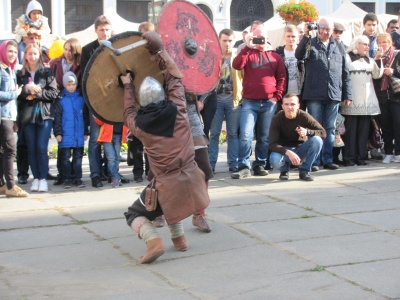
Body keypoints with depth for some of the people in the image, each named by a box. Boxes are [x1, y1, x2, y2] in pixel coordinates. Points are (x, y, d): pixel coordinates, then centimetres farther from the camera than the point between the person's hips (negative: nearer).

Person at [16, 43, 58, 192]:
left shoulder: (47, 72, 4)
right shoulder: (21, 74, 10)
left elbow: (53, 93, -2)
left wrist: (36, 94, -11)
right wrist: (26, 89, -13)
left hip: (45, 114, -2)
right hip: (28, 115, 2)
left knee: (42, 148, -8)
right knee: (31, 149, 3)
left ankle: (43, 178, -1)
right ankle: (36, 178, 11)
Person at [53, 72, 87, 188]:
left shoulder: (81, 98, 6)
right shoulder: (61, 99, -2)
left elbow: (85, 116, 11)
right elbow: (57, 117, -3)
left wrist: (85, 132, 11)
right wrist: (58, 132, -7)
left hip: (79, 135, 2)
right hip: (66, 135, -2)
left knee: (78, 157, 7)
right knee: (66, 157, 3)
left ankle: (78, 178, 13)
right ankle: (67, 179, 10)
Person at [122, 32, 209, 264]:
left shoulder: (139, 124, -4)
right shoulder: (177, 110, -4)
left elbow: (129, 112, 21)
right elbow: (176, 78, 11)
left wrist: (128, 86, 34)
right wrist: (161, 53, 20)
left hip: (167, 185, -3)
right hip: (191, 179, 3)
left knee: (135, 215, 16)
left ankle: (153, 241, -12)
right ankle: (179, 238, 30)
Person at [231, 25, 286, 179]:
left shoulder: (275, 56, 13)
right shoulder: (248, 54, 9)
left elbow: (282, 78, 10)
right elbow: (236, 65, -10)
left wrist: (277, 96, -2)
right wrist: (247, 47, -13)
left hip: (269, 103, 2)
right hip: (249, 102, -2)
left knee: (265, 137, 6)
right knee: (245, 135, -13)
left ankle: (260, 165, 16)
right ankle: (244, 167, -10)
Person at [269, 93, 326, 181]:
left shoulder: (304, 116, -16)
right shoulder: (277, 119, -18)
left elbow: (323, 133, -15)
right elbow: (272, 144, -23)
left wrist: (307, 132, -35)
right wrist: (288, 153, -40)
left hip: (300, 149, 2)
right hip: (284, 150, -2)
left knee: (317, 140, -26)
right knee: (275, 161, -36)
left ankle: (304, 171, -7)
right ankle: (284, 170, 3)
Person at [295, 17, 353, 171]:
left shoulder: (339, 47, 12)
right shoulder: (310, 43, 4)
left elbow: (345, 73, 13)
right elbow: (299, 55, -18)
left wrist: (347, 95, 9)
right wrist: (306, 36, -27)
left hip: (333, 95, 3)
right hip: (314, 95, -3)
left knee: (330, 129, 8)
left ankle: (327, 159, 15)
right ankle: (314, 160, 6)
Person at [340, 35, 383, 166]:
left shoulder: (369, 60, 20)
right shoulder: (347, 58, 2)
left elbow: (377, 75, 6)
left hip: (367, 101, 5)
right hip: (352, 101, -5)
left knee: (364, 130, 4)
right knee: (350, 130, -6)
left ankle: (361, 157, 7)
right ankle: (349, 158, -4)